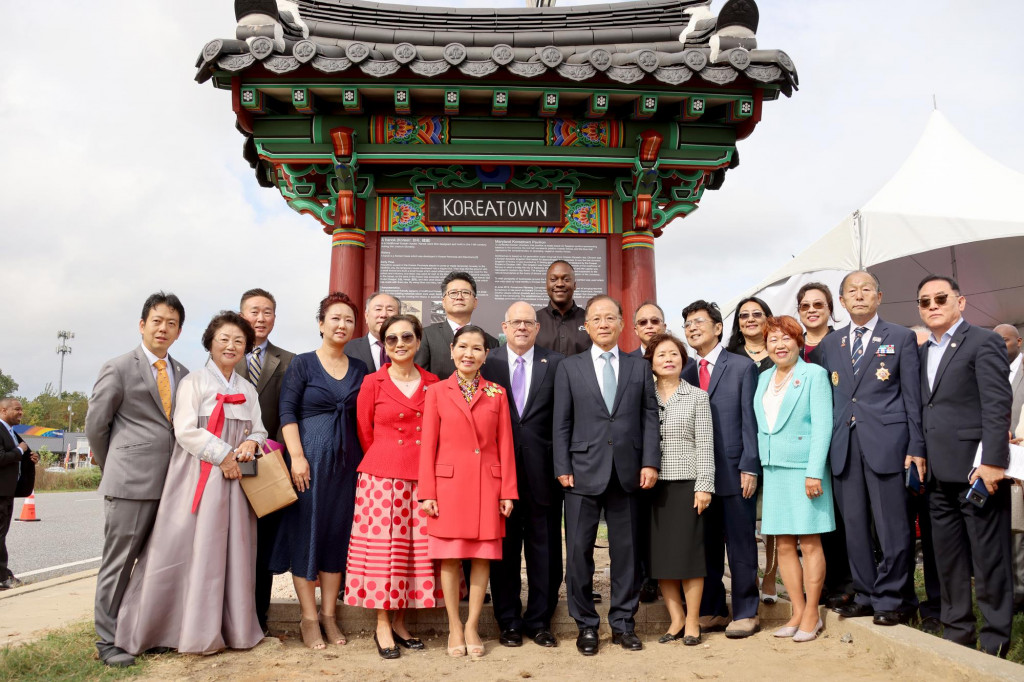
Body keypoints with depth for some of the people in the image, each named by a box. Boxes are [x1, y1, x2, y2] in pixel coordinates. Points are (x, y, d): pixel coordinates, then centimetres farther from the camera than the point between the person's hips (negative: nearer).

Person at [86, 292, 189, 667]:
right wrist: (114, 469, 6)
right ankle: (108, 640, 14)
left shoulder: (182, 374, 13)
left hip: (172, 483, 5)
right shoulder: (118, 368, -2)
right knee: (118, 562, 2)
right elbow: (95, 425, 1)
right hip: (131, 482, -5)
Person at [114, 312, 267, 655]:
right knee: (191, 549, -4)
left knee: (233, 552, 5)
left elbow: (259, 430, 15)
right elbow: (185, 431, -9)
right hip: (198, 478, -4)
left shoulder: (248, 390, 16)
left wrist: (250, 443, -8)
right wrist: (222, 455, -14)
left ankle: (231, 627, 13)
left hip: (235, 480, 5)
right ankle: (194, 630, 6)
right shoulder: (193, 382, 0)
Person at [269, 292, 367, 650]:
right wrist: (297, 456, -14)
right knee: (306, 531, 2)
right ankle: (309, 618, 12)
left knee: (338, 534, 8)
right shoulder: (302, 363, -1)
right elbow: (287, 411, -6)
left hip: (347, 462, 4)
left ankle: (329, 615, 19)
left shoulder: (359, 369, 9)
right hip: (310, 459, -4)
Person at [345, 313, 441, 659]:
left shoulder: (432, 383, 8)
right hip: (382, 478, -2)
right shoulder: (372, 383, 1)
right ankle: (382, 626, 10)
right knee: (382, 547, -1)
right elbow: (366, 433, 8)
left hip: (422, 478, 3)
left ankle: (399, 621, 17)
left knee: (416, 548, 4)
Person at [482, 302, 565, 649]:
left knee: (544, 548, 8)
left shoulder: (555, 364, 4)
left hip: (543, 470, 0)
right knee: (504, 548, 9)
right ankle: (509, 622, 22)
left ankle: (539, 621, 22)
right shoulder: (488, 362, 3)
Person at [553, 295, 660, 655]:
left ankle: (623, 623, 22)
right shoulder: (569, 368, 6)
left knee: (626, 551, 9)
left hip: (627, 473, 1)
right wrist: (563, 468, -4)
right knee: (579, 551, 3)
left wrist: (650, 462, -4)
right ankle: (586, 625, 17)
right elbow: (561, 423, 2)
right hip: (584, 473, -1)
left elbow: (650, 418, 5)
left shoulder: (640, 367, 9)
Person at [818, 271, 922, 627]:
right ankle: (866, 595, 21)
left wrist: (917, 448, -5)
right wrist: (826, 448, 7)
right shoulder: (829, 344, 14)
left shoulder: (902, 337, 5)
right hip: (844, 447, 4)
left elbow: (913, 396, 1)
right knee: (855, 527, 9)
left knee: (892, 527, 0)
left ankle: (889, 599, 13)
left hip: (886, 444, -4)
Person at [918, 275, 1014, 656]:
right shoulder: (923, 352, 16)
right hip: (940, 475, 7)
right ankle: (957, 633, 22)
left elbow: (997, 406, -13)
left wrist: (991, 462, -19)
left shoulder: (984, 342, -5)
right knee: (948, 561, 12)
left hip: (976, 469, -7)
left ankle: (995, 641, 13)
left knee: (989, 560, 2)